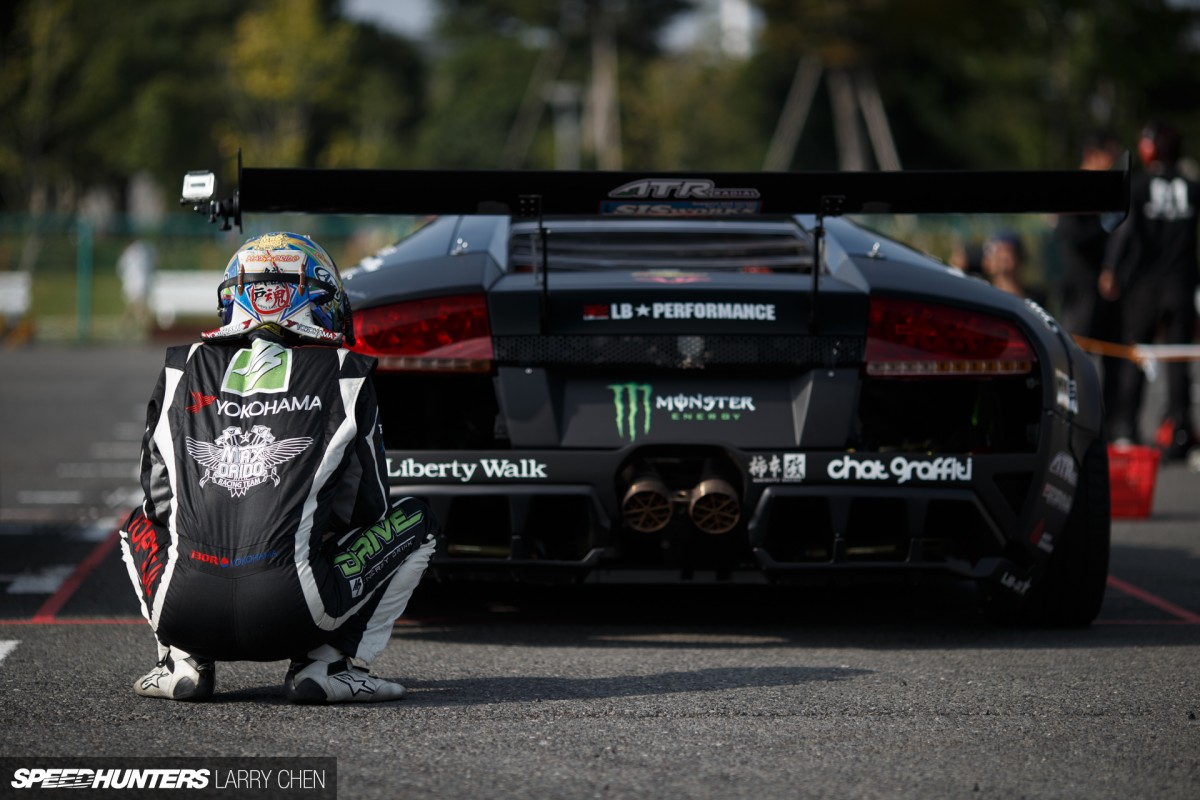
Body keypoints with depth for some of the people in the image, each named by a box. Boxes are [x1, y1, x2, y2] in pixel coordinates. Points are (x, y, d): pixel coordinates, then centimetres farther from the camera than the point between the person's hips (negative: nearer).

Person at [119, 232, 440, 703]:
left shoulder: (185, 370, 15)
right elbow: (368, 505, 14)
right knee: (416, 522, 20)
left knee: (143, 524, 37)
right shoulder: (343, 376, 10)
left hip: (185, 615, 3)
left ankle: (183, 661, 15)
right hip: (293, 617, -3)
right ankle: (327, 662, 5)